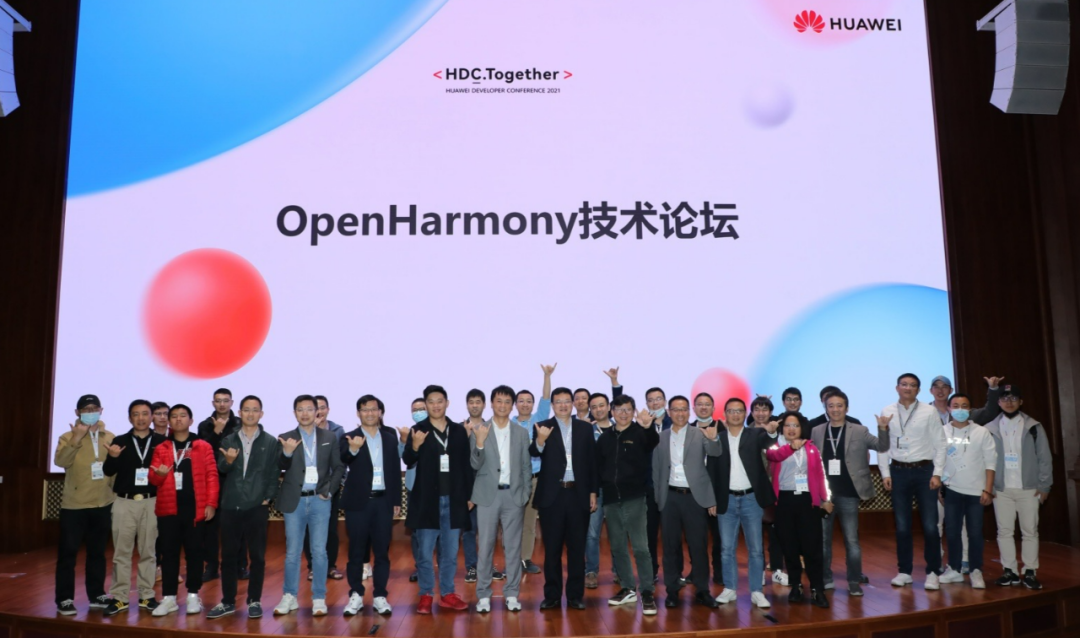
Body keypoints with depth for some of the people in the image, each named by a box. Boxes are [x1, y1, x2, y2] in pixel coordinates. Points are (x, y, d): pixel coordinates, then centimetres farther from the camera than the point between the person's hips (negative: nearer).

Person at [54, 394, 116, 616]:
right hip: (74, 505, -3)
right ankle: (64, 599, 9)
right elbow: (60, 461, -20)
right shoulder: (68, 437, -2)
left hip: (103, 504, 3)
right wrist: (77, 438, -27)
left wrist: (117, 492, 1)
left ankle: (96, 595, 21)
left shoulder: (110, 438, 6)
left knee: (97, 552, 12)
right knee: (68, 552, 1)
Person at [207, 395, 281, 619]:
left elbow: (275, 474, 1)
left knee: (257, 555, 4)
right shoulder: (228, 441, 8)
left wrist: (268, 498, -8)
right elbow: (221, 469, -3)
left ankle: (254, 601, 15)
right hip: (231, 506, 2)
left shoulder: (271, 442, 2)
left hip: (257, 507, -2)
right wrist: (229, 460, -24)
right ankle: (228, 601, 19)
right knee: (228, 555, 8)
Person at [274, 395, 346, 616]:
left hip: (319, 500, 0)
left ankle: (319, 598, 12)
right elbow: (281, 467, -10)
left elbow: (338, 467, 6)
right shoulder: (286, 438, 1)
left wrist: (328, 490, -7)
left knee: (319, 551, 3)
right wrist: (287, 452, -30)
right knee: (292, 552, 7)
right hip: (294, 501, 0)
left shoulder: (329, 437, 4)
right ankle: (289, 597, 19)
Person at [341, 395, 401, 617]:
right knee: (356, 551, 4)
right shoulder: (350, 438, -1)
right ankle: (356, 595, 16)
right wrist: (353, 449, -45)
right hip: (358, 501, -2)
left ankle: (380, 596, 13)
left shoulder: (390, 438, 9)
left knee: (382, 551, 5)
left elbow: (396, 470, 10)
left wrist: (397, 500, 6)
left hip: (383, 501, 2)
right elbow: (344, 460, -23)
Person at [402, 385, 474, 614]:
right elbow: (408, 461, -11)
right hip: (427, 500, -2)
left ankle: (447, 594, 21)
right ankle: (426, 595, 16)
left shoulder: (459, 430, 5)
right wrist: (415, 446, -32)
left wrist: (469, 495, 5)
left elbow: (466, 465, 7)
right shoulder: (418, 430, -2)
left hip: (454, 500, 2)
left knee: (450, 552, 11)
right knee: (425, 552, 5)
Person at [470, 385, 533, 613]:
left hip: (513, 495, 2)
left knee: (513, 546, 6)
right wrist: (479, 442, -21)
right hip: (488, 495, -1)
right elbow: (475, 465, -5)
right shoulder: (479, 431, 0)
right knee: (485, 546, 3)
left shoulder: (521, 433, 6)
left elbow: (526, 467, 9)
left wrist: (525, 495, 3)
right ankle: (483, 595, 13)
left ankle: (512, 594, 16)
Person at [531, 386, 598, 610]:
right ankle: (552, 595, 16)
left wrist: (593, 492, 4)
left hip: (578, 494, 2)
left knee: (577, 548, 8)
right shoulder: (542, 427, 1)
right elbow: (534, 454, -16)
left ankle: (575, 595, 18)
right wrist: (540, 441, -36)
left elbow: (592, 461, 8)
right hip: (552, 495, -1)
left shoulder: (585, 428, 7)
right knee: (552, 548, 6)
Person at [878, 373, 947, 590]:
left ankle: (932, 572, 13)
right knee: (902, 525, 9)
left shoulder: (929, 411, -1)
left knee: (930, 525, -1)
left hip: (924, 469, -2)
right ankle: (904, 571, 20)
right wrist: (885, 473, 0)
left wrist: (937, 473, -7)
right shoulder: (887, 412, 4)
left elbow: (940, 443, -1)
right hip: (898, 471, 2)